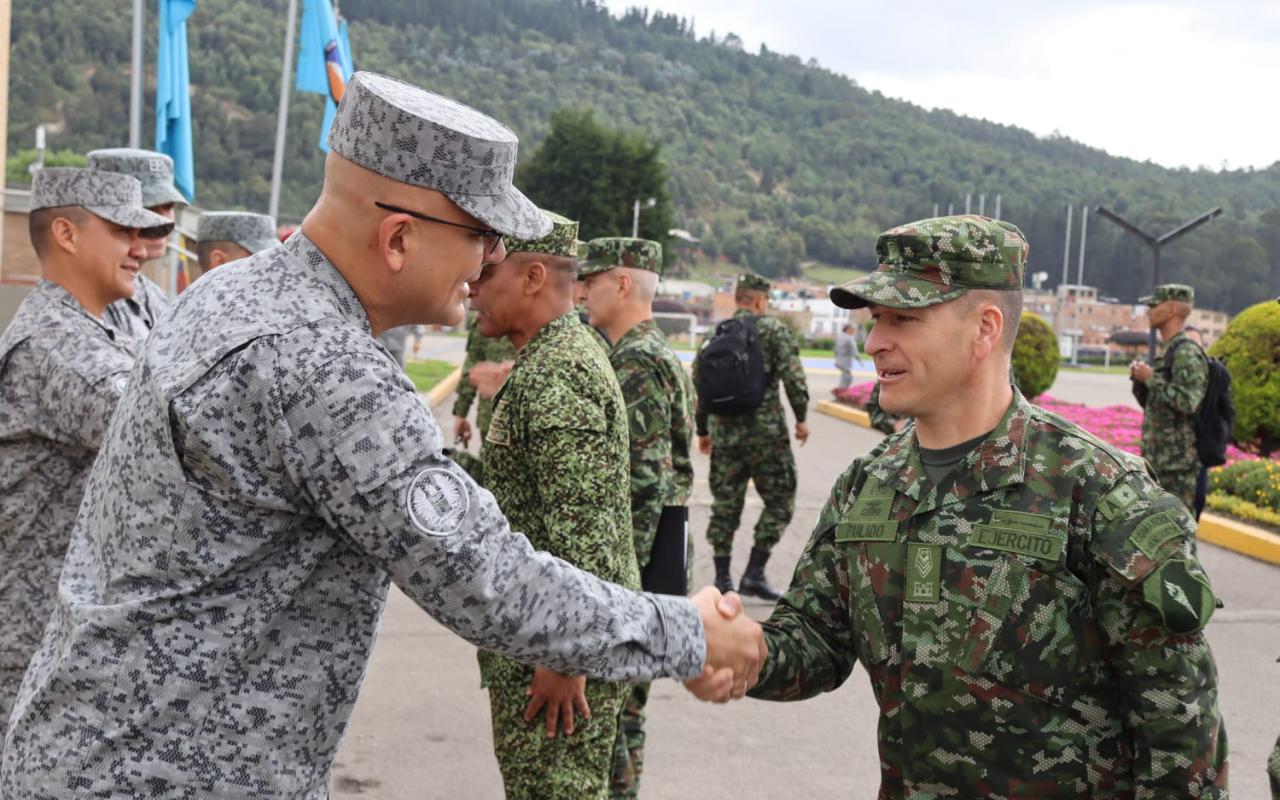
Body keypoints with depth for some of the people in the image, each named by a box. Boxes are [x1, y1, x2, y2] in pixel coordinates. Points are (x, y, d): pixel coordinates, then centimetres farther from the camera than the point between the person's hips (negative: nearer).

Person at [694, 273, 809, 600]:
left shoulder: (715, 335, 10)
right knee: (780, 502, 7)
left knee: (725, 505, 12)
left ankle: (722, 578, 14)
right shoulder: (773, 330, -4)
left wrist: (703, 431, 22)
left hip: (723, 432, 5)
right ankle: (754, 574, 1)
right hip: (765, 432, -5)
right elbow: (793, 378, -12)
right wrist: (801, 418, 0)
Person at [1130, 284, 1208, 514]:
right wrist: (1139, 381, 4)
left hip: (1177, 464, -10)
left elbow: (1188, 401, -26)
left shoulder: (1187, 354, -13)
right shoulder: (1169, 352, 17)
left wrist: (1152, 378, -16)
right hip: (1158, 461, 10)